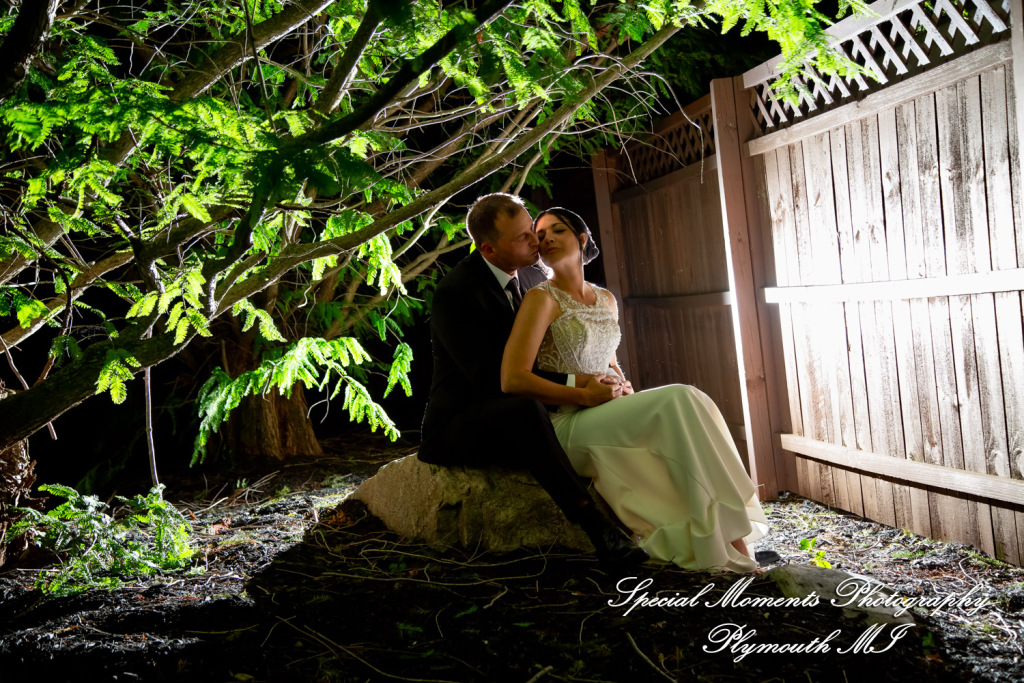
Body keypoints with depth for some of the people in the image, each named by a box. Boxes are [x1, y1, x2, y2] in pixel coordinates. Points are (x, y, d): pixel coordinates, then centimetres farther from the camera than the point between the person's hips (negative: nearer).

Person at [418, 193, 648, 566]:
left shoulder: (534, 276, 7)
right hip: (458, 428, -8)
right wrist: (576, 385, -27)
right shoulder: (454, 293, -18)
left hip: (512, 420, 8)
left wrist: (594, 381, -9)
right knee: (525, 409, -38)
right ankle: (595, 527, -36)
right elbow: (490, 377, -25)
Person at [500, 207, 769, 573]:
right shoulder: (541, 299, -3)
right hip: (567, 425, -6)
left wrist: (624, 389, 7)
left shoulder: (606, 299, 17)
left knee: (688, 403, -22)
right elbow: (512, 379, -13)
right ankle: (727, 547, -27)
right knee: (679, 400, -27)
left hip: (607, 418, 6)